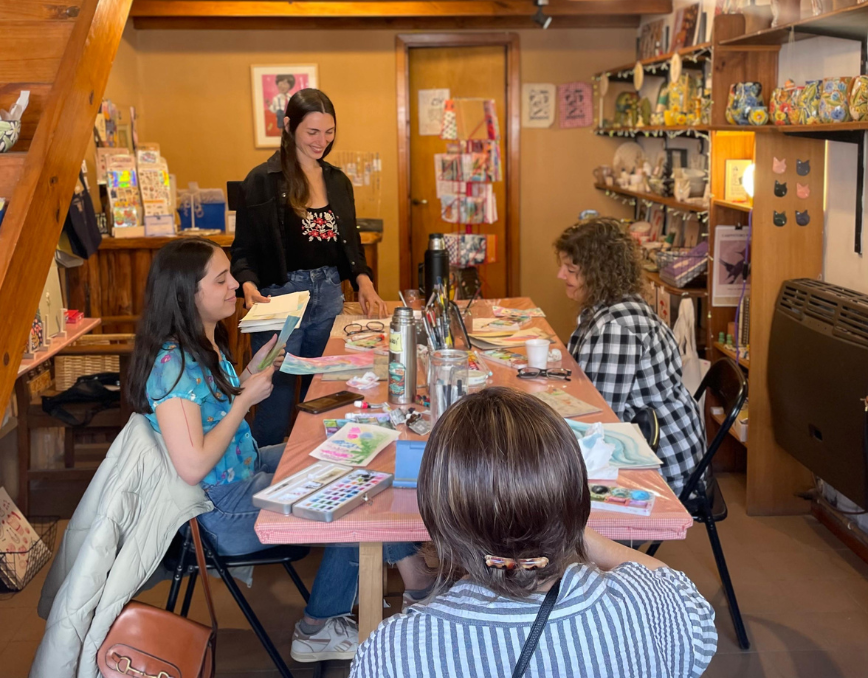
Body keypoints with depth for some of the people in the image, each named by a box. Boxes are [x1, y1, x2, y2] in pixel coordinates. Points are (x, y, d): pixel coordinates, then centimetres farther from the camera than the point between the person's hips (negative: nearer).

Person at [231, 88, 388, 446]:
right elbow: (243, 248, -5)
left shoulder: (338, 181, 12)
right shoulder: (263, 180, -5)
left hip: (329, 296, 6)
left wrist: (364, 282, -1)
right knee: (277, 400, -3)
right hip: (280, 297, -5)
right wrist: (249, 286, -24)